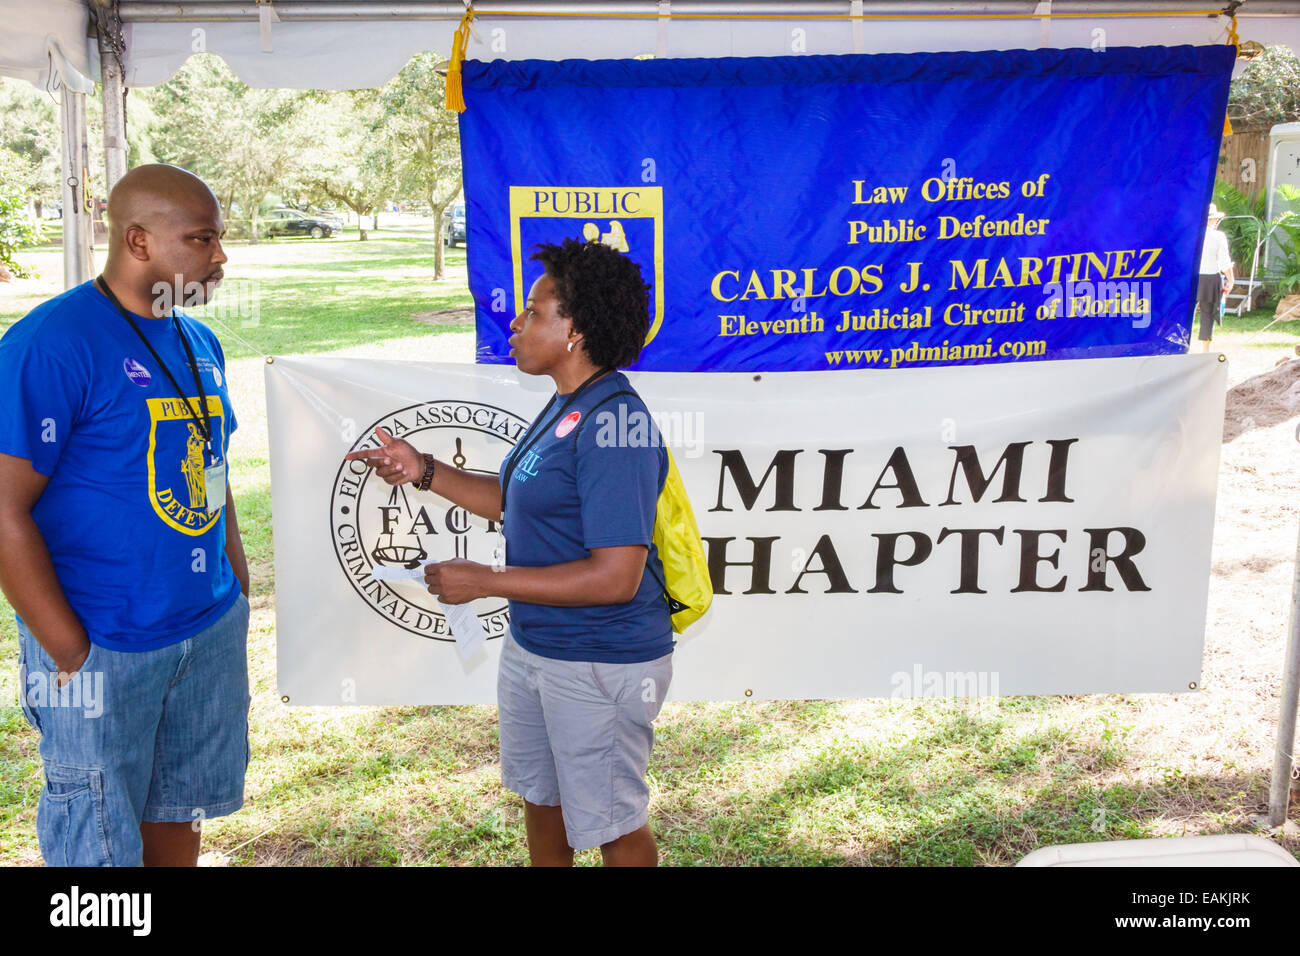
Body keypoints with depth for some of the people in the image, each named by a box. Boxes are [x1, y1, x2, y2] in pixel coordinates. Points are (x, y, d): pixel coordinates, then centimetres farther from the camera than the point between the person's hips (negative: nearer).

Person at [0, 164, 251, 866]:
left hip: (213, 631, 7)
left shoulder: (199, 343, 8)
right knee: (100, 841, 7)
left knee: (179, 808, 20)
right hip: (103, 650, -7)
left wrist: (238, 588, 12)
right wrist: (71, 652, -17)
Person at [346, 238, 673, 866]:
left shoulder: (614, 426, -27)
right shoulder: (565, 406, 5)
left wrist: (483, 581, -24)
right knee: (540, 797, 29)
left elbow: (616, 577, -30)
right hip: (532, 646, 10)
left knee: (612, 825, 11)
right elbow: (515, 502, 15)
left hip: (601, 667, -10)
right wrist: (424, 472, 5)